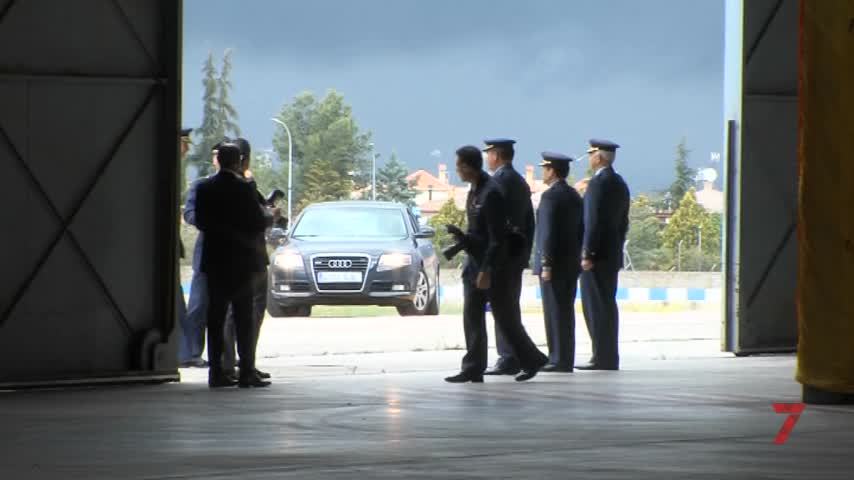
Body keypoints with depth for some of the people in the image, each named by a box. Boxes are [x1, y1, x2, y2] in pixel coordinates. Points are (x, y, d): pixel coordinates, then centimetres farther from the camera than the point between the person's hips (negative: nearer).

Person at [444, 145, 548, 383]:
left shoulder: (491, 193, -18)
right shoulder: (474, 192, 11)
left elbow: (497, 238, -21)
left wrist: (486, 270, -22)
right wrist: (460, 235, -1)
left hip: (493, 266, -9)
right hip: (474, 264, 9)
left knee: (505, 317, 1)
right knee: (472, 318, 4)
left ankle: (531, 360, 15)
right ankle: (473, 369, 5)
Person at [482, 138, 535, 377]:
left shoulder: (499, 181, -12)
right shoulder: (521, 182, 17)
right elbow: (529, 221, 20)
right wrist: (525, 253, 22)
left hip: (503, 251, -9)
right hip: (518, 252, 9)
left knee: (503, 306, -8)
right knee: (511, 305, 13)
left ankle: (508, 359, -10)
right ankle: (514, 358, 15)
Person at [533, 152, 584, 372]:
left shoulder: (550, 196, -13)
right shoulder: (575, 196, 13)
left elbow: (548, 232, -18)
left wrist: (546, 264, -18)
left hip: (554, 262, -8)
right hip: (572, 263, 8)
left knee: (554, 312, -6)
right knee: (566, 311, 10)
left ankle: (559, 360, -6)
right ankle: (566, 359, 11)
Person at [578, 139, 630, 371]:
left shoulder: (598, 183, -14)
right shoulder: (620, 183, 15)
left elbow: (594, 220, -19)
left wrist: (587, 254, -18)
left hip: (597, 255, -9)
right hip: (613, 255, 9)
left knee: (597, 307, -7)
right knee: (606, 306, 11)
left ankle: (603, 358, -9)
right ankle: (608, 357, 13)